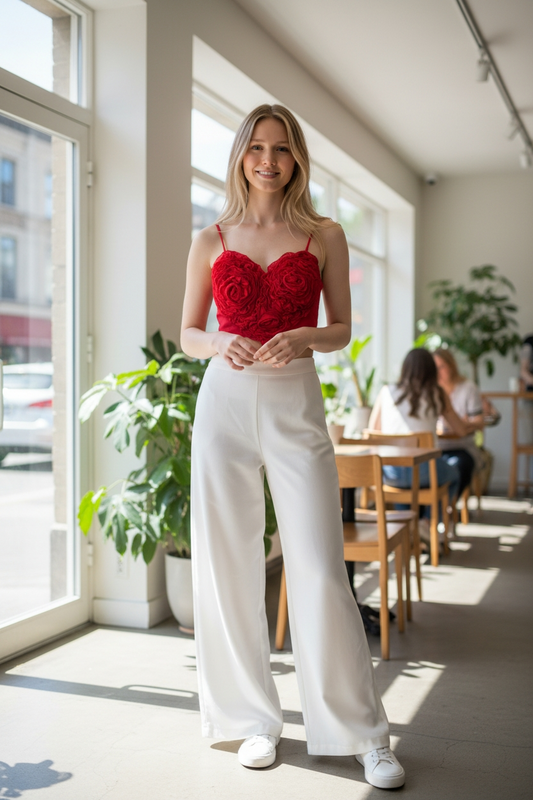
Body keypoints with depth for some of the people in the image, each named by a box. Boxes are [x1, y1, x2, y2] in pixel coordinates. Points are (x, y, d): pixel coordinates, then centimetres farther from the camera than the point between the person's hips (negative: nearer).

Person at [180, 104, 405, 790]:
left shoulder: (324, 237, 8)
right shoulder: (211, 241, 10)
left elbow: (341, 329, 9)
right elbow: (187, 332, 13)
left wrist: (306, 337, -12)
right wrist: (218, 344, -9)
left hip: (296, 405, -1)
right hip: (225, 402, 2)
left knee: (319, 570, -6)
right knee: (227, 567, 3)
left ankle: (365, 735, 9)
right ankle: (256, 720, 20)